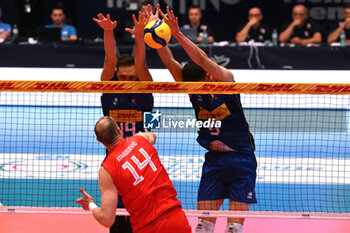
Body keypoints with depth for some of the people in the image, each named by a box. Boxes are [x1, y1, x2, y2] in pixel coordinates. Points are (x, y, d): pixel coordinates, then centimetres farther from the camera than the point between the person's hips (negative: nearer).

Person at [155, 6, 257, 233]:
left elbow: (203, 60, -27)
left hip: (241, 160, -4)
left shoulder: (226, 80, -12)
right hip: (214, 161, 4)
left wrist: (178, 35, -35)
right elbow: (169, 61, -10)